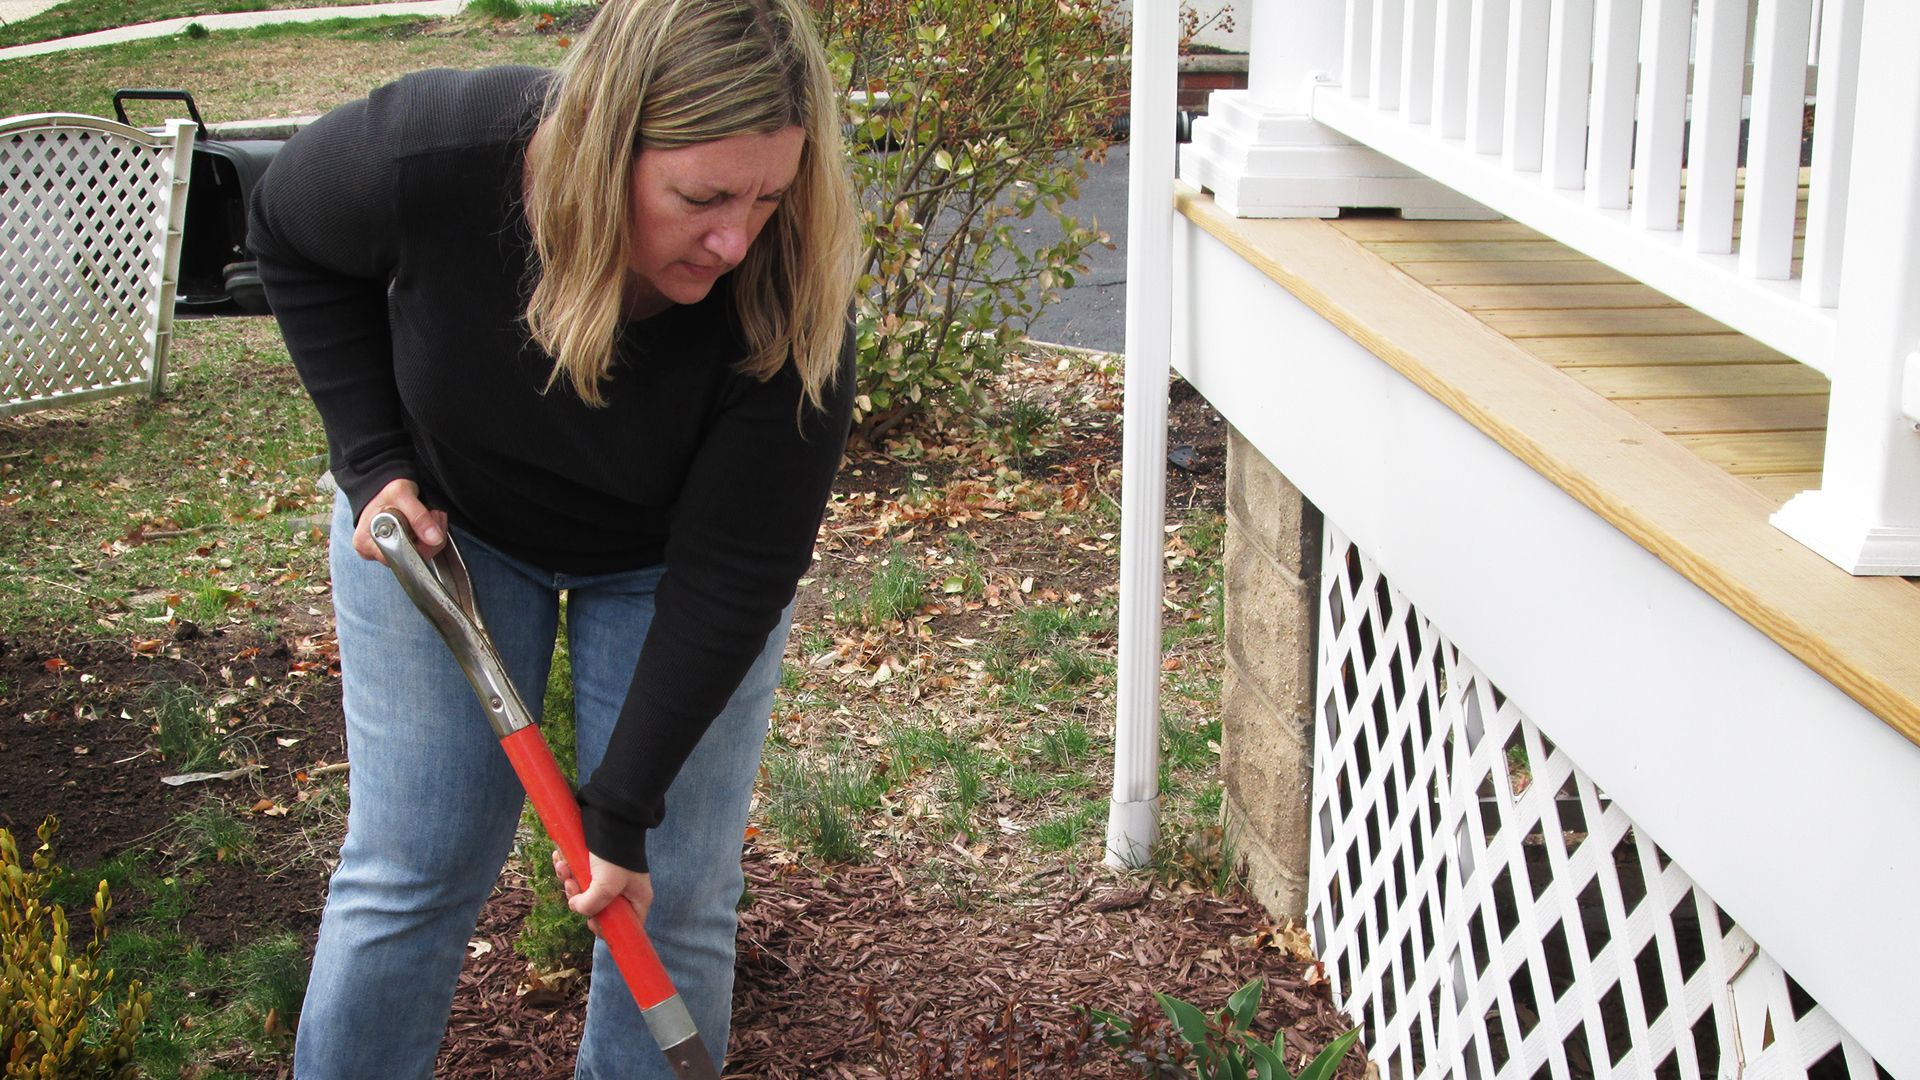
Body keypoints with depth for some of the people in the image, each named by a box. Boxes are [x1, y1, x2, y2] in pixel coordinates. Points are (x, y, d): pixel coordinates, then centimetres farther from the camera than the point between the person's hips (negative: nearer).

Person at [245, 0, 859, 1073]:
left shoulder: (790, 308, -35)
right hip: (443, 520, 1)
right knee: (409, 867, 3)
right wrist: (374, 459, -15)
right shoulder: (424, 153, -34)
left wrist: (622, 808, -24)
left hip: (663, 555, 0)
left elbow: (730, 574, -26)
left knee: (672, 896, 0)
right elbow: (292, 240, -8)